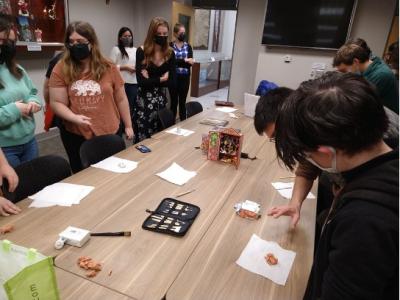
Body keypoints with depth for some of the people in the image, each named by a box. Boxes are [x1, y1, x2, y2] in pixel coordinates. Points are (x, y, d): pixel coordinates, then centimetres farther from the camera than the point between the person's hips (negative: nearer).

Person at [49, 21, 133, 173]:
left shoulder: (108, 67, -1)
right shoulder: (61, 69, -4)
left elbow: (121, 99, 5)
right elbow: (57, 103, -4)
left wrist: (128, 126, 7)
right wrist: (74, 118, -22)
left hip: (110, 134, 1)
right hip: (76, 136, 0)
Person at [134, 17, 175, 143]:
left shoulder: (170, 53, 2)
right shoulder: (142, 51, -7)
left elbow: (171, 82, -3)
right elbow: (141, 81, -16)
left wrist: (151, 81, -12)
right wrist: (161, 79, -8)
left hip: (161, 100, 3)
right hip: (144, 101, -3)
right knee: (142, 139, 0)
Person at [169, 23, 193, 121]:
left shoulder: (188, 46, 7)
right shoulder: (170, 46, 0)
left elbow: (190, 63, -4)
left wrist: (177, 62, -18)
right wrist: (184, 60, -22)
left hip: (185, 77, 2)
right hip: (173, 77, -2)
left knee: (182, 101, 7)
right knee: (174, 101, 5)